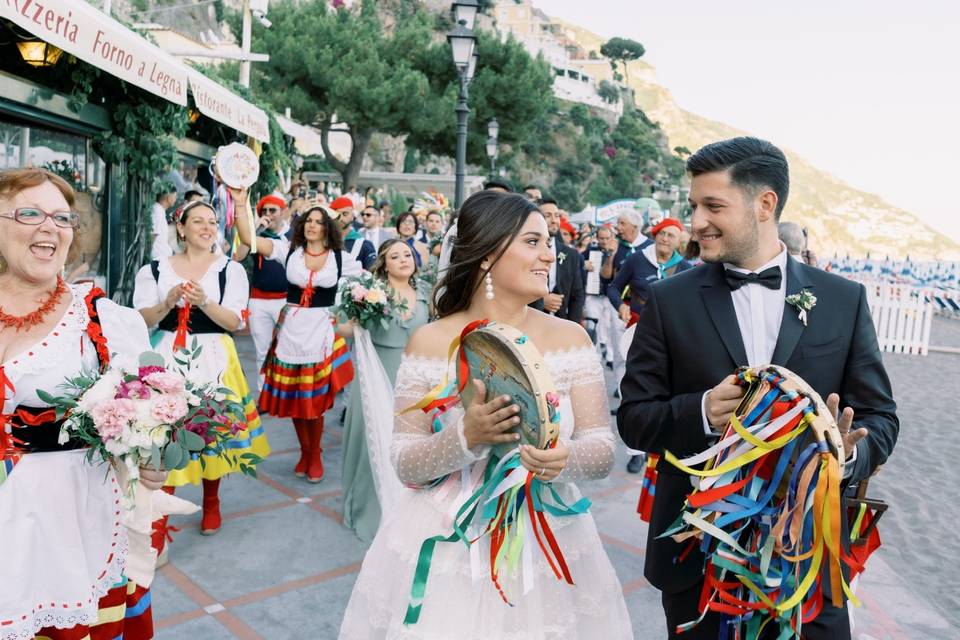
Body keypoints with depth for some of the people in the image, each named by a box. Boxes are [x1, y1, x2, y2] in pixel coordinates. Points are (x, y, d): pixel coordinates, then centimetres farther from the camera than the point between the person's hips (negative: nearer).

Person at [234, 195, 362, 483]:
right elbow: (248, 237, -8)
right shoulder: (289, 249, 0)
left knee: (316, 399, 3)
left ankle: (315, 454, 25)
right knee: (293, 397, 10)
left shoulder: (341, 258, 0)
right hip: (291, 329, 2)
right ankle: (305, 452, 30)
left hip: (322, 331, -1)